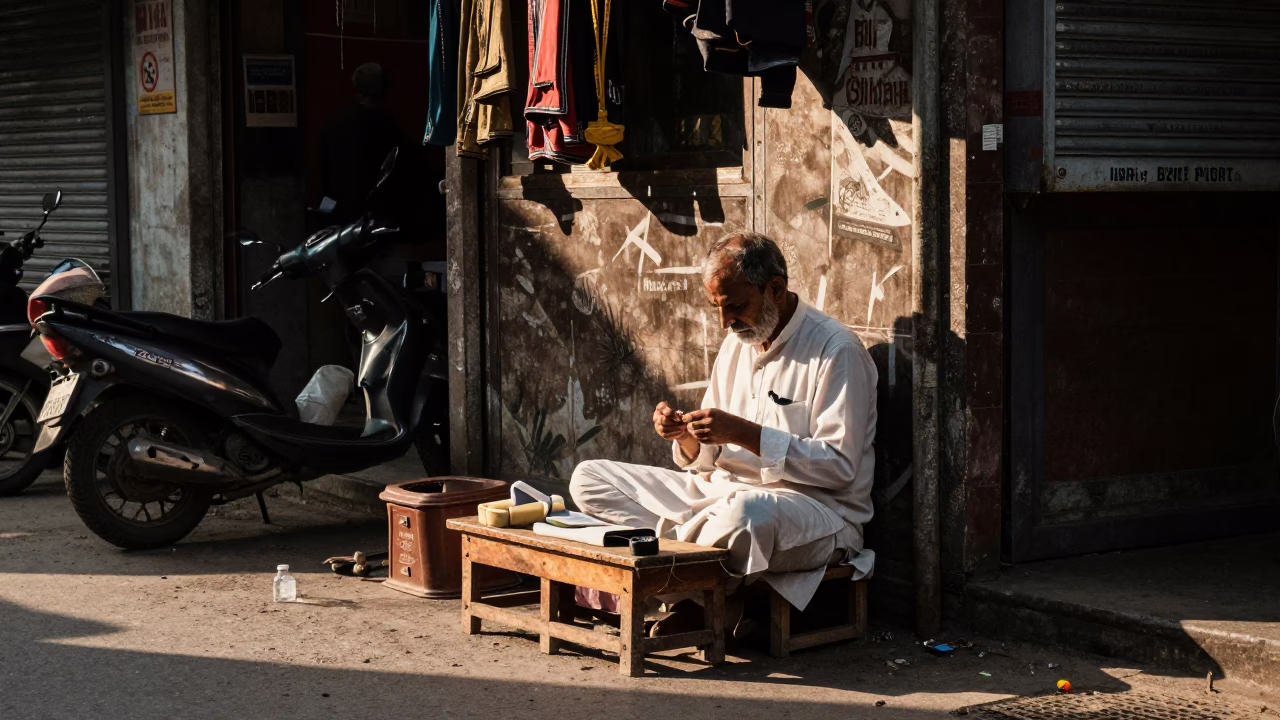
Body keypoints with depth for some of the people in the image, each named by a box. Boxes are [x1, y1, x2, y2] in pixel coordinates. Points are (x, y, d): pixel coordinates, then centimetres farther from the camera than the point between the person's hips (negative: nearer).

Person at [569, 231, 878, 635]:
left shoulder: (836, 351, -10)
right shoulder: (737, 344, 13)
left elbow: (840, 466, -17)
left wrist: (745, 433, -23)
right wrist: (685, 436, -8)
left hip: (819, 510, -8)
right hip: (725, 493, 8)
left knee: (747, 511, -45)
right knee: (588, 479, -3)